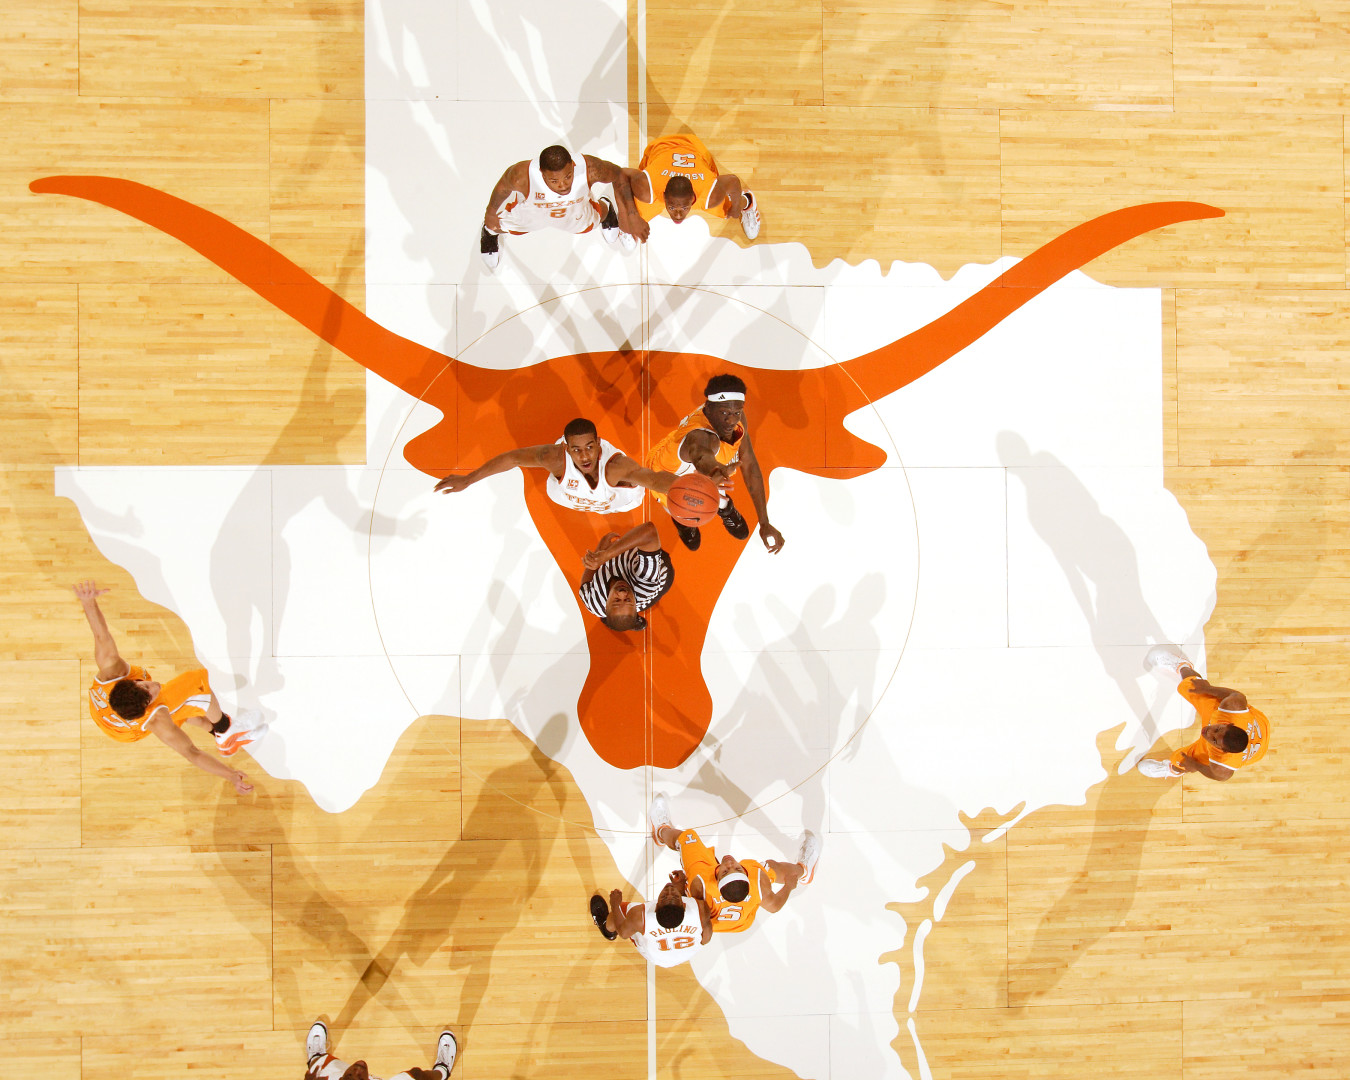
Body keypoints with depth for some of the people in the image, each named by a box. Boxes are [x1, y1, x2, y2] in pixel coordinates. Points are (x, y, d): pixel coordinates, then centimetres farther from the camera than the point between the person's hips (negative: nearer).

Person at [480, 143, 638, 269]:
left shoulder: (590, 168, -45)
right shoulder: (523, 175, -47)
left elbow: (619, 176, -22)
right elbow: (503, 186, -22)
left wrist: (629, 213, -23)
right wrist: (491, 214, -4)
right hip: (527, 216, -1)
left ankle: (607, 212, 68)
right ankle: (489, 232, 65)